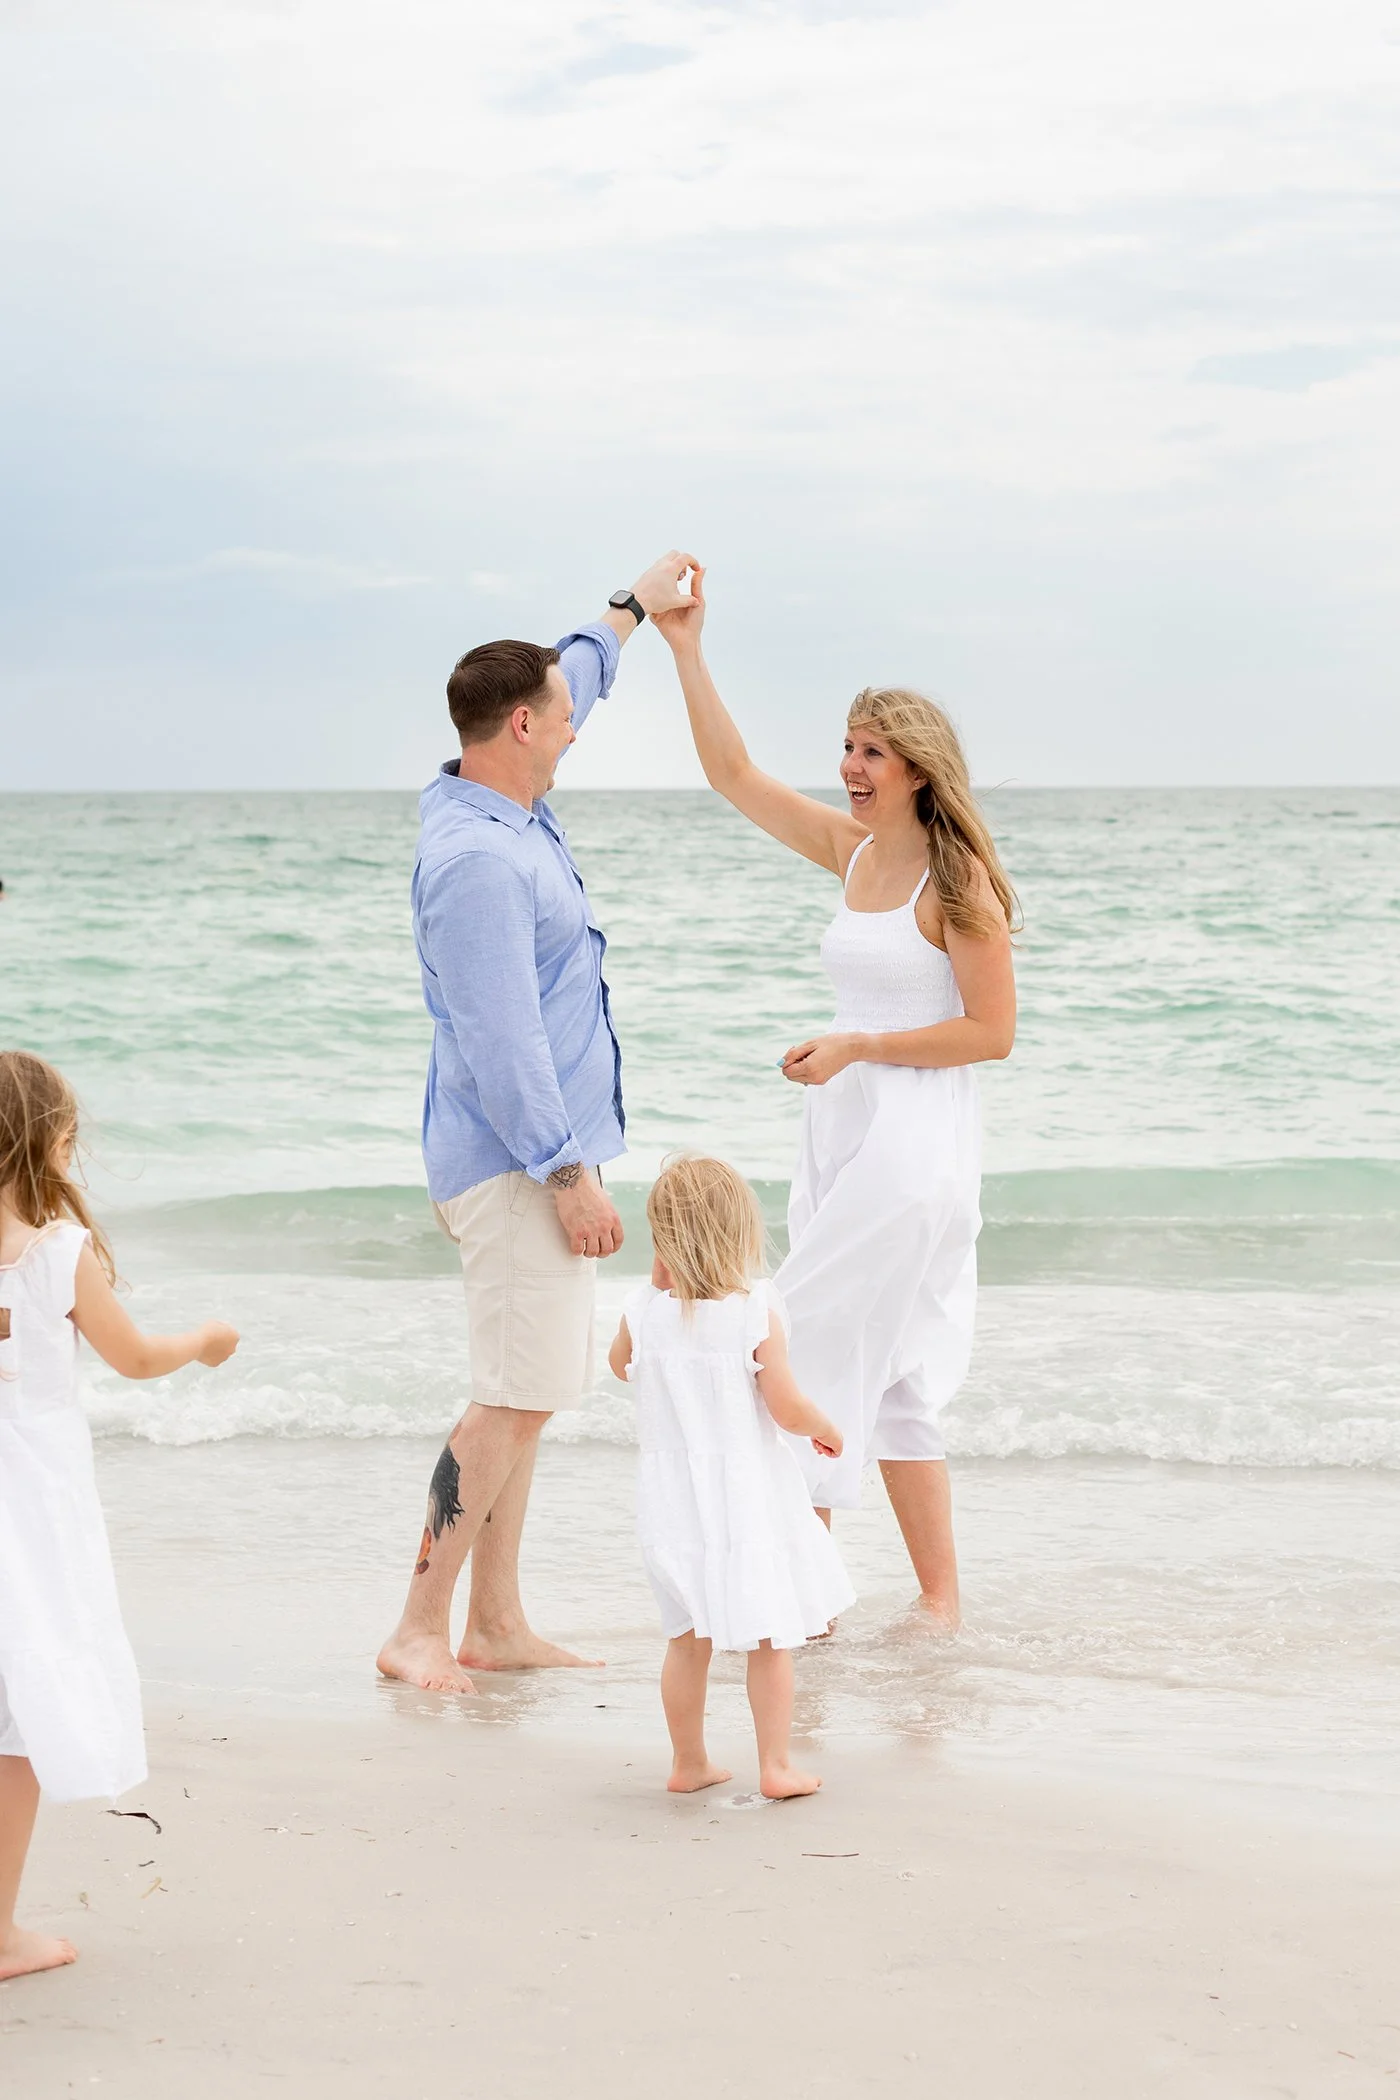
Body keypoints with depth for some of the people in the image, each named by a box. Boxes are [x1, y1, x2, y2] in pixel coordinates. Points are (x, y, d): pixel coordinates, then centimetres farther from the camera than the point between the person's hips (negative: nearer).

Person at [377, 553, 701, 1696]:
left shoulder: (508, 809, 10)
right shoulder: (477, 857, -20)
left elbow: (571, 683, 32)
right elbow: (501, 1040, -23)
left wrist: (634, 606, 41)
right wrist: (570, 1175, -22)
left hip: (542, 1160, 11)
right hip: (519, 1164, -11)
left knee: (525, 1396, 11)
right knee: (514, 1398, -9)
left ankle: (498, 1625, 16)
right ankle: (420, 1628, -4)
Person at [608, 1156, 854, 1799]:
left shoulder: (644, 1312, -7)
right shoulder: (756, 1313, -16)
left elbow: (619, 1364, 16)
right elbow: (787, 1408, -14)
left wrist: (658, 1285, 10)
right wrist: (826, 1430, 7)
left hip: (674, 1497, 3)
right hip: (747, 1493, -3)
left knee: (687, 1638, 14)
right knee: (769, 1636, 7)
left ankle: (688, 1763, 23)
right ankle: (775, 1765, 10)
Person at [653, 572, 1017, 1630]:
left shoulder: (956, 880, -11)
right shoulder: (852, 851, 9)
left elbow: (993, 1031, -13)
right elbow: (735, 774, 12)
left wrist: (859, 1046, -15)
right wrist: (686, 648, 7)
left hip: (914, 1140, -8)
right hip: (842, 1136, 8)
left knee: (810, 1352, -9)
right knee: (885, 1377, 10)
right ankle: (940, 1601, 16)